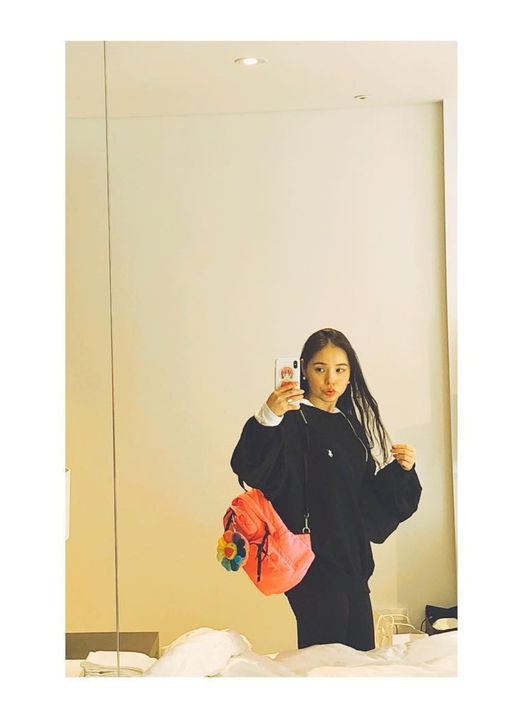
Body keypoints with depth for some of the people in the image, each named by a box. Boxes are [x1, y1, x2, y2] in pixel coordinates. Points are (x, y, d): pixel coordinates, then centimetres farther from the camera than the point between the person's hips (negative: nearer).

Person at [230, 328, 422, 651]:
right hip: (313, 561, -7)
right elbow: (248, 469, -26)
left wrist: (401, 470, 0)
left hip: (352, 559, 7)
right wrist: (267, 418, -41)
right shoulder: (292, 421, -8)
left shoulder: (352, 424, 14)